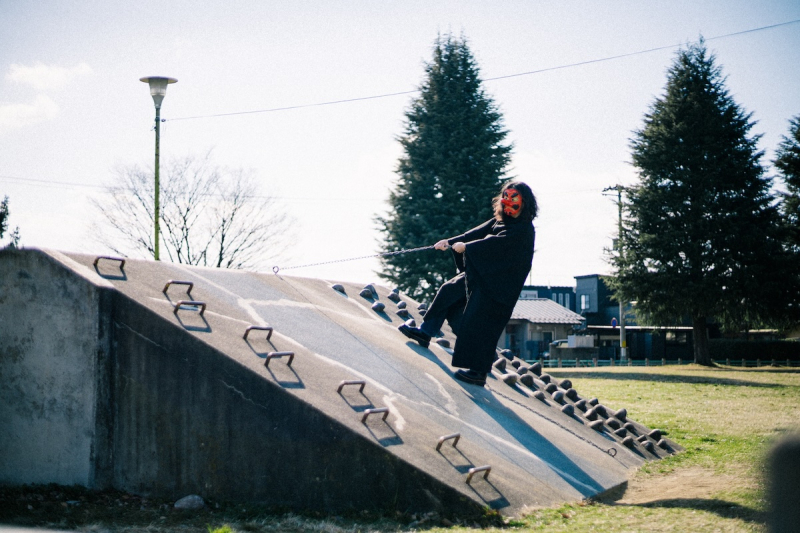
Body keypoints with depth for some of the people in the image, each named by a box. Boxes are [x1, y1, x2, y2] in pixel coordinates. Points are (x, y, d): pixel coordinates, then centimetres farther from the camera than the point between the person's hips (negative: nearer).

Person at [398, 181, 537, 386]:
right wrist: (449, 241, -3)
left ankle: (479, 372, -5)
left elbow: (497, 242, -24)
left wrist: (466, 247, -22)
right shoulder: (500, 221, 11)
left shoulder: (524, 229, -16)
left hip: (496, 285, -9)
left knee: (480, 323, -11)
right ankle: (425, 332, 27)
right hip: (480, 275, 9)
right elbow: (478, 232, 7)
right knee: (448, 290, 16)